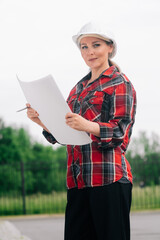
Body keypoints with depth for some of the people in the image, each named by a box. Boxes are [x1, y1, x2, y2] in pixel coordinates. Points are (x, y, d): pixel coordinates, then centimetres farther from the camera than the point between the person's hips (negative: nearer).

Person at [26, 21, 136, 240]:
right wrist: (41, 120, 4)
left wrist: (87, 125, -27)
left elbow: (120, 132, -10)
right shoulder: (79, 87, 22)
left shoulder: (119, 83, 1)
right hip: (78, 180, 7)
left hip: (109, 178, -7)